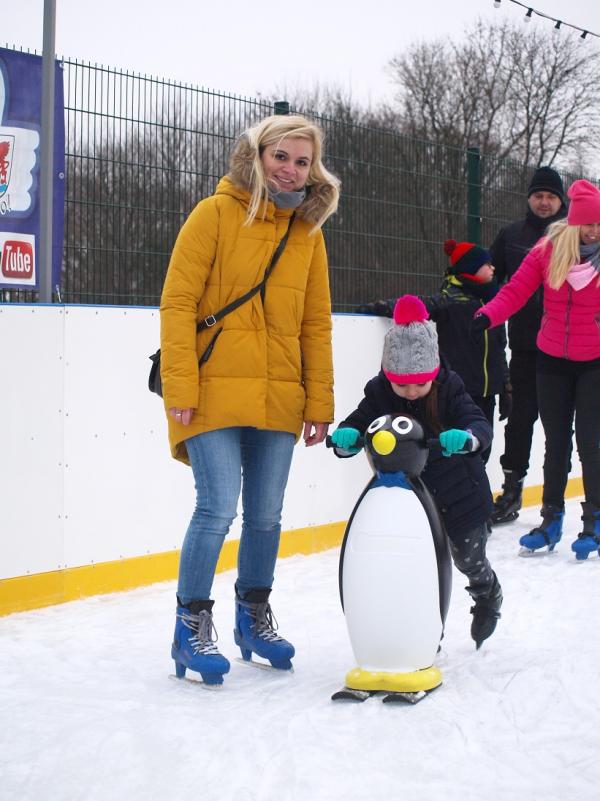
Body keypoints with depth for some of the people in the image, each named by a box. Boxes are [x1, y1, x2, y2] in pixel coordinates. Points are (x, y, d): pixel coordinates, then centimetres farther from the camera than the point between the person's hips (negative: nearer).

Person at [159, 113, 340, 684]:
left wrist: (319, 401, 8)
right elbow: (177, 303, -7)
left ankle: (253, 615, 29)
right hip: (215, 392, -5)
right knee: (218, 509, -10)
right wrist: (179, 386, -13)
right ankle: (191, 625, 7)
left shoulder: (308, 229, 11)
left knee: (266, 515, 10)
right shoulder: (216, 213, -4)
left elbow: (317, 322, 13)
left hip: (277, 397, 5)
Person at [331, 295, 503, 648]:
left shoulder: (449, 389, -17)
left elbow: (480, 425, -26)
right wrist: (345, 436, -39)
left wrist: (466, 437, -50)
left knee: (469, 558, 18)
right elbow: (358, 423, -14)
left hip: (460, 493, -1)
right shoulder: (379, 394, -12)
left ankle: (489, 596, 52)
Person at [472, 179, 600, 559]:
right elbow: (515, 291, -9)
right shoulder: (548, 250, -5)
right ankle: (551, 519, 24)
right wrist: (487, 316, -25)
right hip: (552, 360, 2)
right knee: (556, 443, 12)